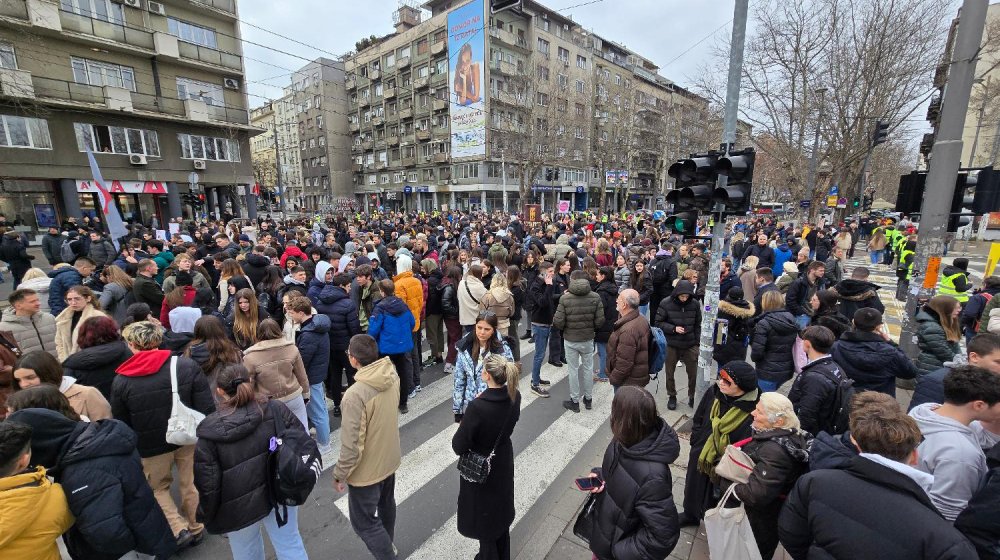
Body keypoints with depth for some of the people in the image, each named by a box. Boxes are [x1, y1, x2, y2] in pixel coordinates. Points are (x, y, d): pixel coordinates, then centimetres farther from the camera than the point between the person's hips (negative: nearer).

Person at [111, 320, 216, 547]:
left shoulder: (121, 380, -12)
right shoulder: (187, 366, -16)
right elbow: (207, 408, -15)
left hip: (151, 446, 0)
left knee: (158, 488, 24)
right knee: (190, 484, 19)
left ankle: (179, 529, 17)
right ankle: (196, 528, 35)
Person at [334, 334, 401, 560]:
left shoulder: (355, 394, -34)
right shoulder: (393, 376, -12)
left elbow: (351, 444, -26)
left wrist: (340, 474, -11)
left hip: (367, 469, -8)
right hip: (390, 458, 8)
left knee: (364, 522, 15)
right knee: (386, 504, 30)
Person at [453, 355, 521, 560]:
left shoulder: (477, 407, -36)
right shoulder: (515, 396, -17)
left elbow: (458, 445, -26)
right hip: (503, 462, 6)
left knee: (483, 517, 21)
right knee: (501, 511, 30)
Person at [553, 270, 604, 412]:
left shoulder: (565, 298, -16)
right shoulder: (595, 297, -10)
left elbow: (558, 323, -18)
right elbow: (600, 321, -9)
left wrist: (554, 319, 5)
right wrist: (591, 327, 11)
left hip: (570, 340, -2)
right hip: (588, 339, 2)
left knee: (573, 370, 12)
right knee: (588, 368, 18)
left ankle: (574, 401, 24)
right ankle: (588, 399, 33)